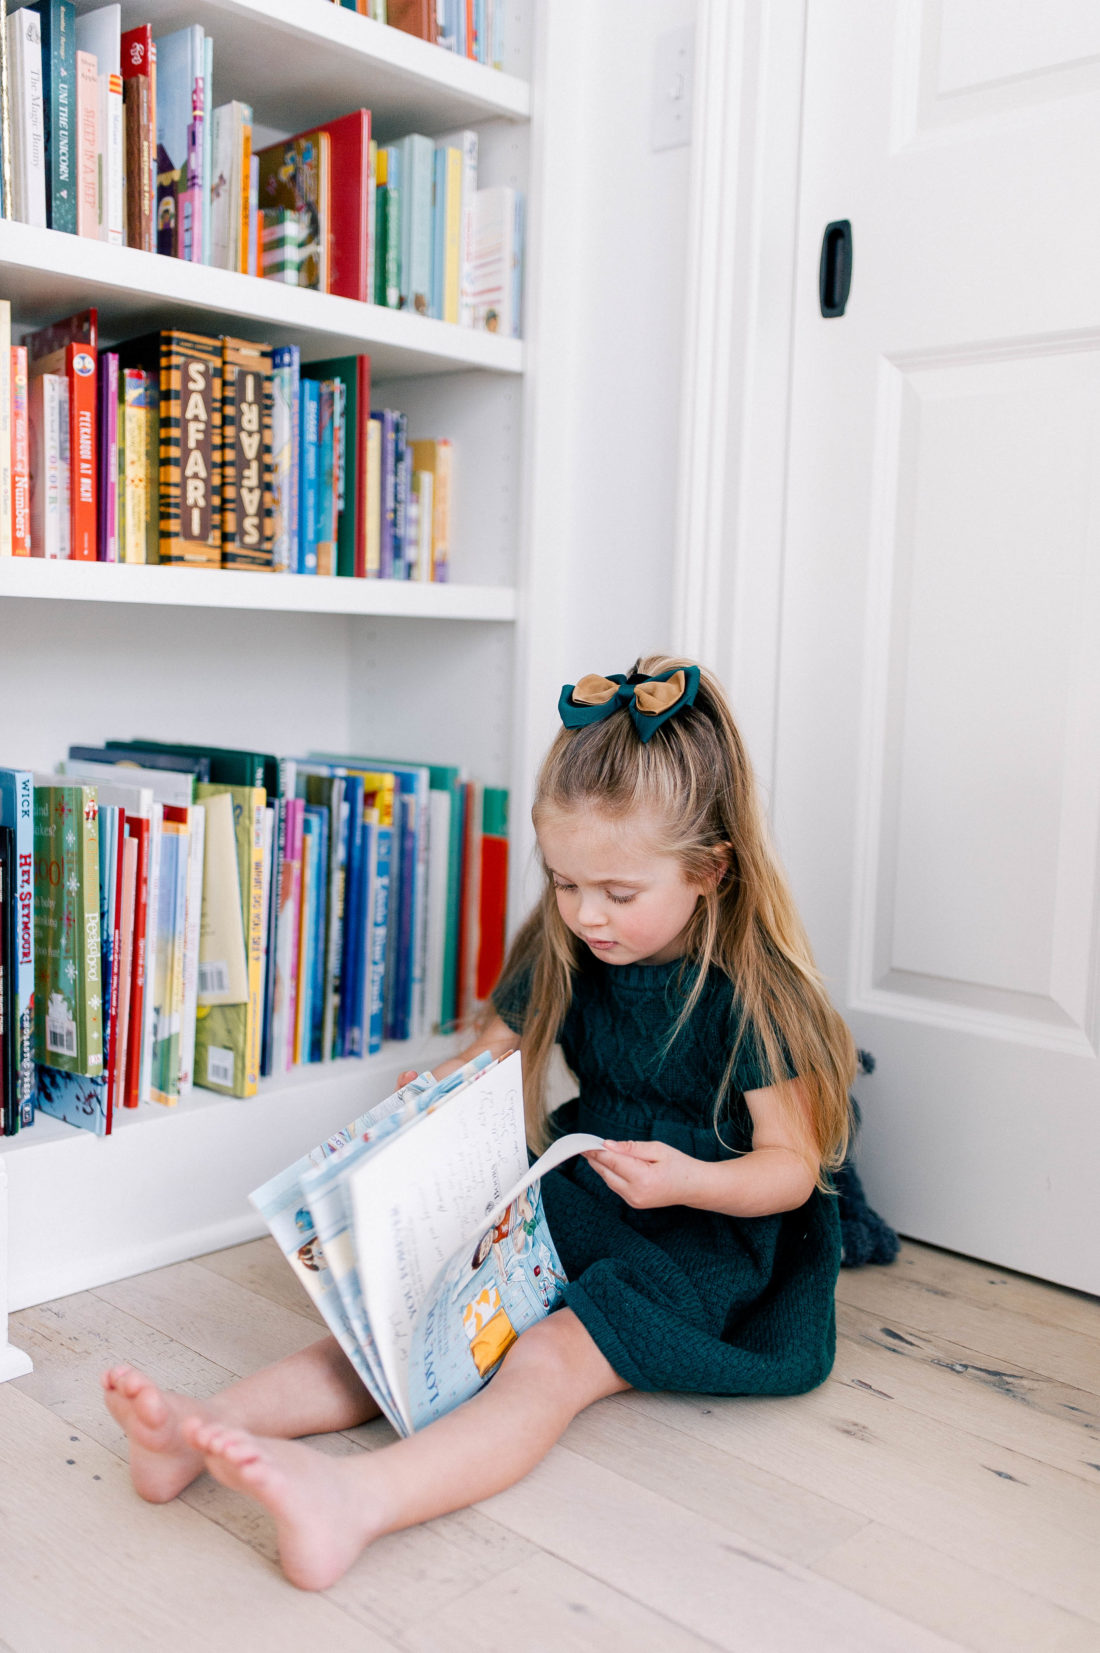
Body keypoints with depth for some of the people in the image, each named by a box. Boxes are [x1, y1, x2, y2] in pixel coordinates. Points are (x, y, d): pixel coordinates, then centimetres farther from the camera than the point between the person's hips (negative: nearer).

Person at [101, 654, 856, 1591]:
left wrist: (690, 1180, -31)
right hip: (578, 1206, 7)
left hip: (706, 1236, -6)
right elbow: (489, 1059, 15)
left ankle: (353, 1501, -55)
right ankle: (204, 1426, -32)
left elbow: (792, 1165, -11)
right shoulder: (562, 957, 2)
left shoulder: (751, 989, -15)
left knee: (551, 1361, -33)